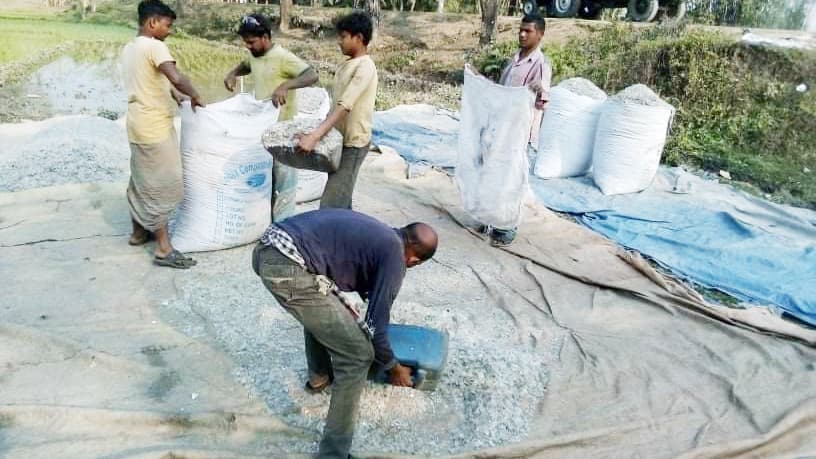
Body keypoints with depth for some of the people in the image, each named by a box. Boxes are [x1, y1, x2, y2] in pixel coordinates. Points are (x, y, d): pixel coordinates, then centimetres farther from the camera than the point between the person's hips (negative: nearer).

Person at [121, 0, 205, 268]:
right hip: (155, 127, -9)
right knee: (162, 185, -6)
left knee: (142, 180, 19)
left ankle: (139, 231, 32)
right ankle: (163, 249, -4)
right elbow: (177, 79, -29)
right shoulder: (154, 46, -16)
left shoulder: (129, 48, 13)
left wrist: (169, 92, 20)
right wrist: (195, 96, -13)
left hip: (139, 125, 9)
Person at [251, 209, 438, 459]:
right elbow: (374, 327, 5)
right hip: (290, 269, -9)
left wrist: (340, 310, 50)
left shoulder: (374, 231, 25)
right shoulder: (394, 259, 3)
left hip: (266, 250, 9)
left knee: (319, 310, 37)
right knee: (357, 355, 3)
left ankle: (319, 376, 53)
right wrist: (394, 368, 22)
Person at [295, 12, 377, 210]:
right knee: (341, 201, 15)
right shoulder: (346, 65, 11)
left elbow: (344, 107, -29)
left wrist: (314, 136, -35)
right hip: (339, 139, 9)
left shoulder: (365, 67, -19)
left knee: (330, 206, -11)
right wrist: (319, 132, 14)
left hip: (353, 143, -9)